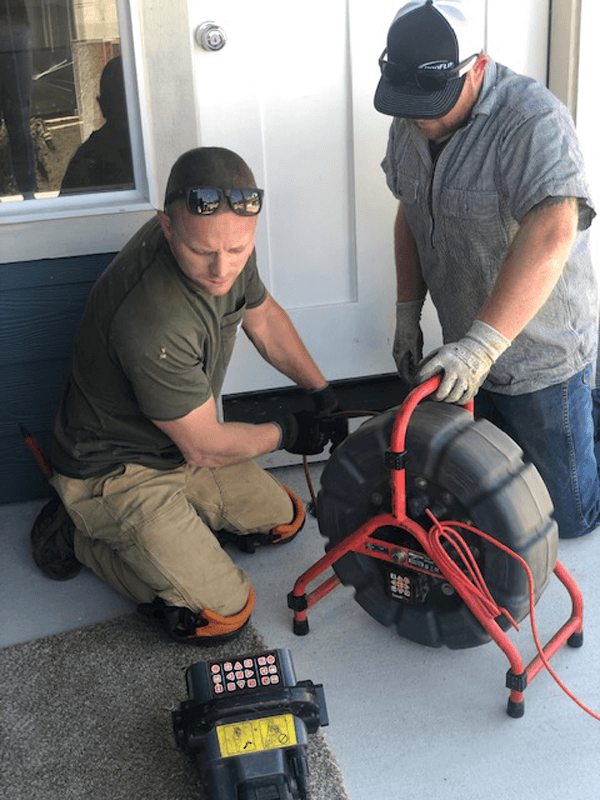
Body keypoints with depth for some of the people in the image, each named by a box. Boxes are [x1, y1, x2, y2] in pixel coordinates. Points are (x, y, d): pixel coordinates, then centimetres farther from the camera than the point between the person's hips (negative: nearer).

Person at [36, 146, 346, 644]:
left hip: (178, 448, 8)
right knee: (222, 616, -12)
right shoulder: (153, 326, -39)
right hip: (115, 472, -8)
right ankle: (82, 539, 5)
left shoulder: (224, 240, -13)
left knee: (284, 521, 15)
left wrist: (322, 392, 12)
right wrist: (286, 433, -6)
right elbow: (204, 447, -23)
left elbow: (263, 316, 10)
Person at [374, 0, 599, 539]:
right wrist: (408, 314, 9)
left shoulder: (532, 119, -26)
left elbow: (551, 232, -39)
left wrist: (483, 343, -47)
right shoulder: (411, 121, -1)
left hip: (541, 357, -6)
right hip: (470, 350, 7)